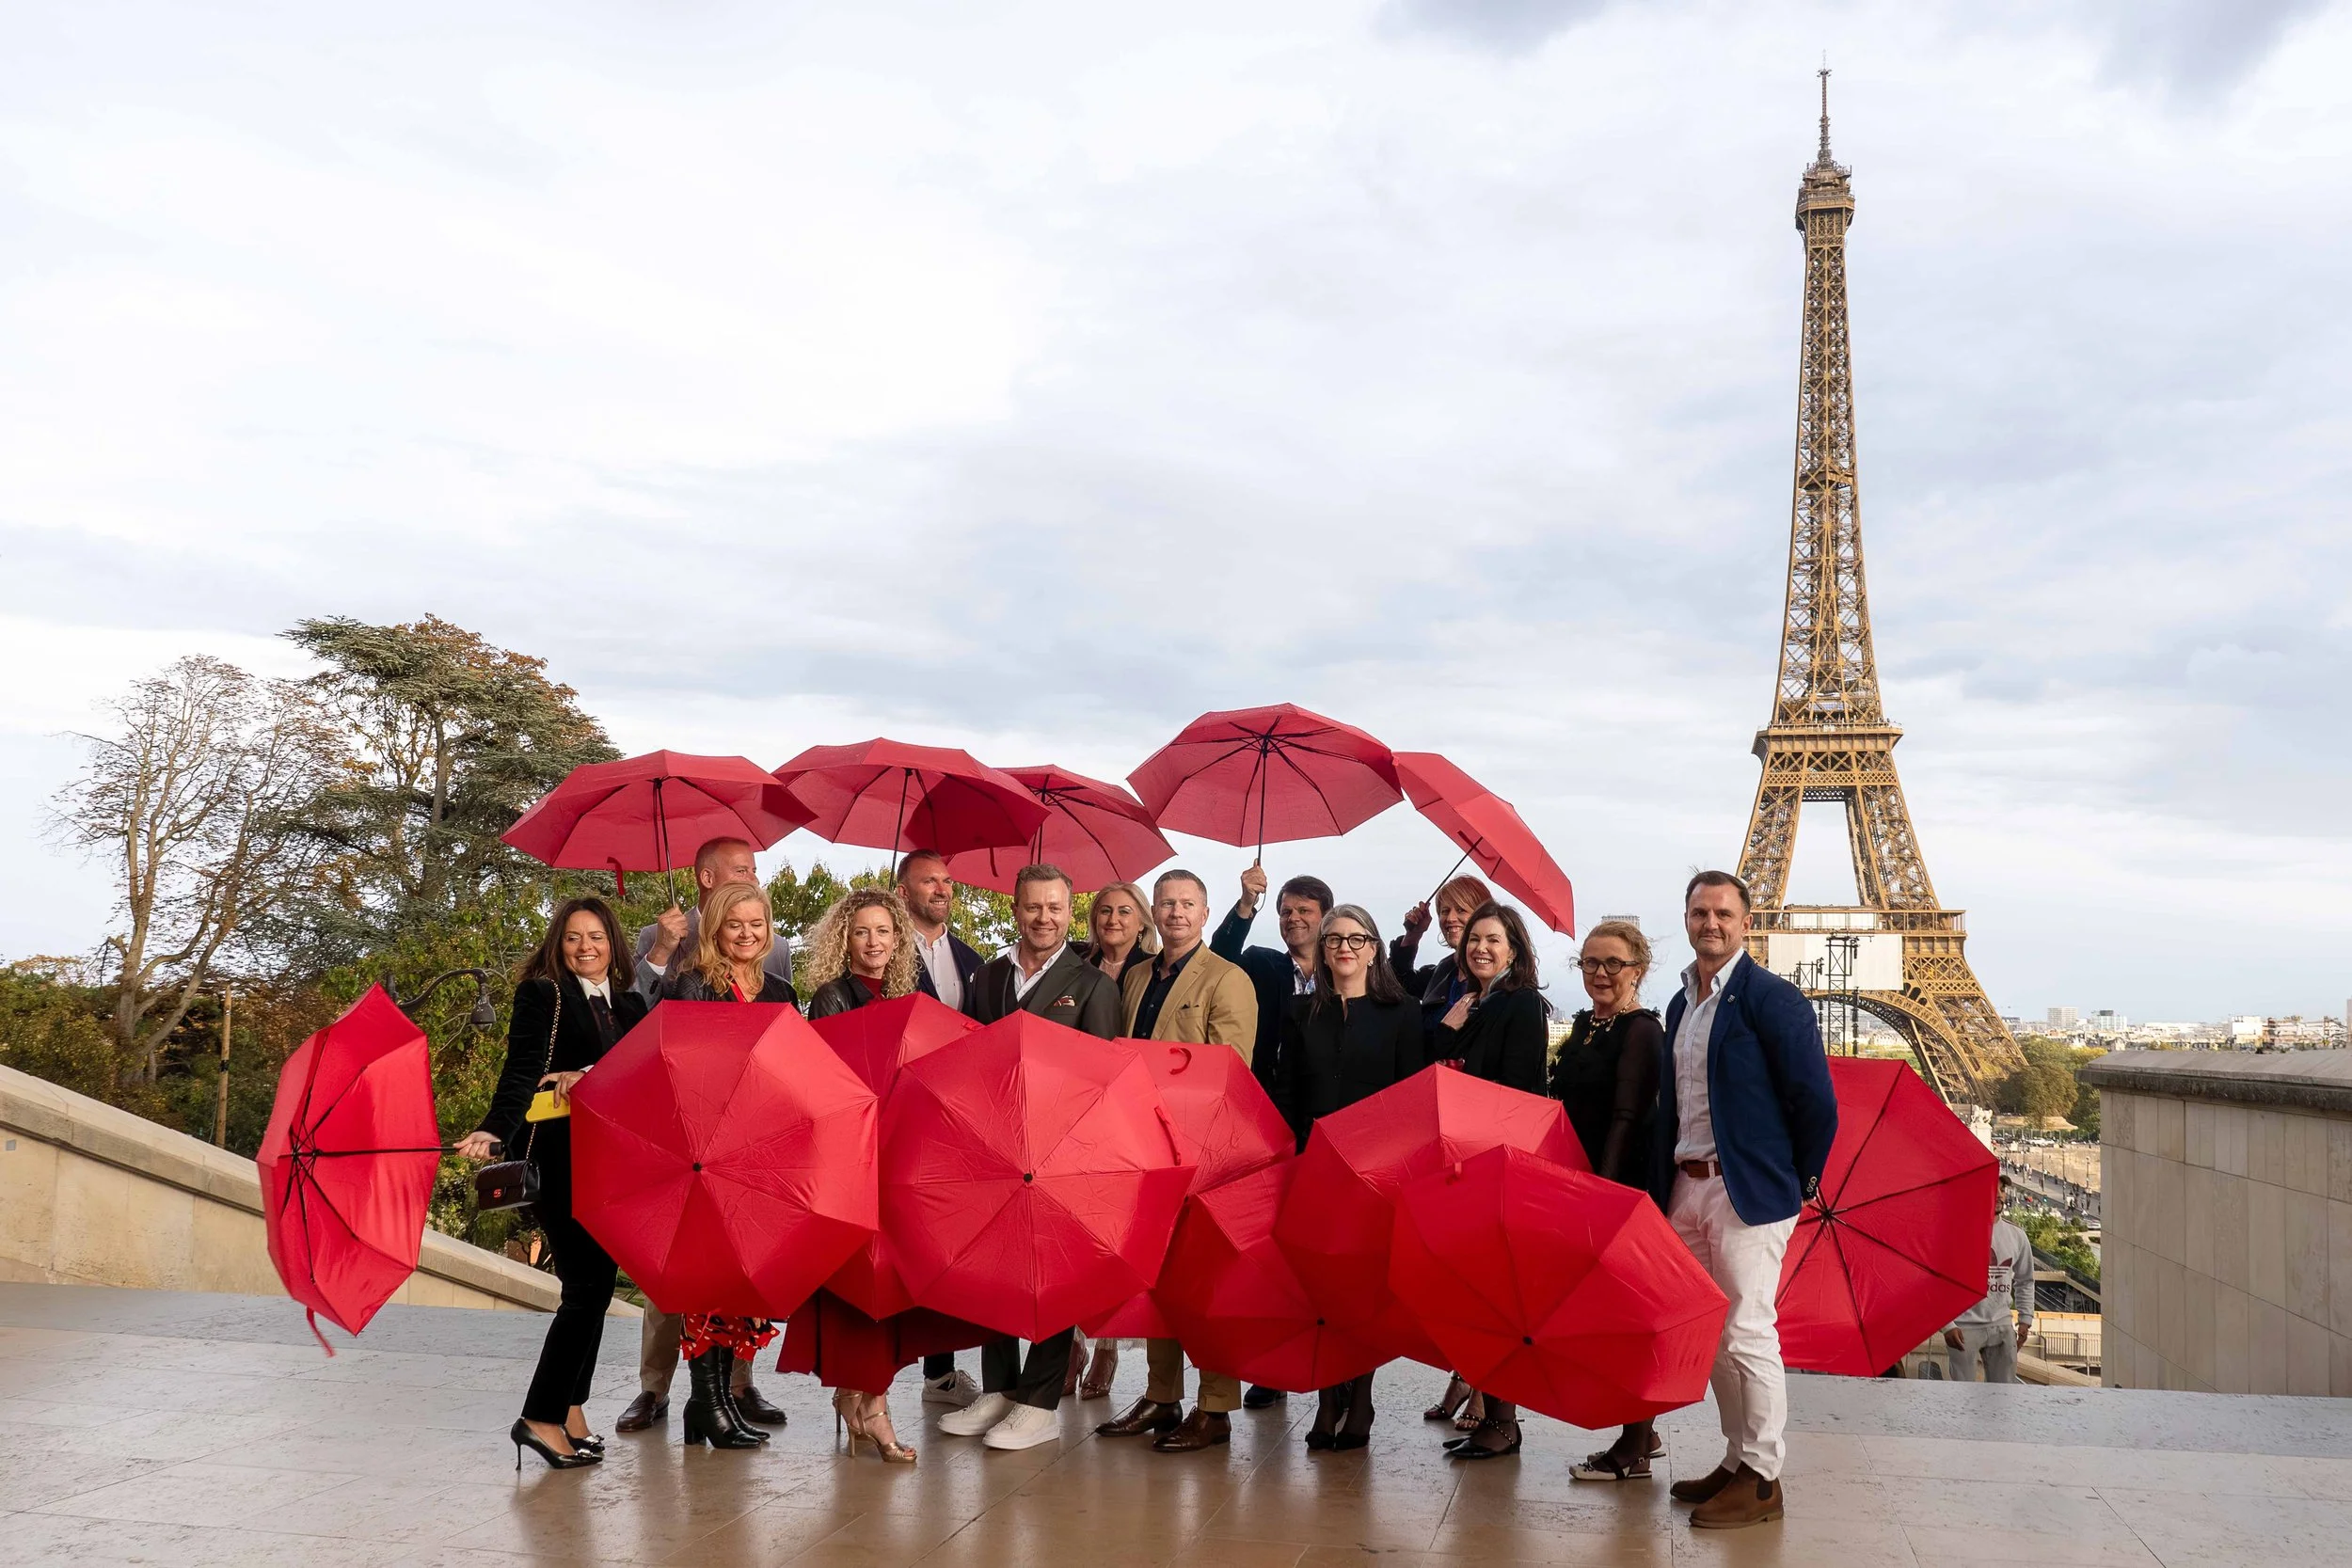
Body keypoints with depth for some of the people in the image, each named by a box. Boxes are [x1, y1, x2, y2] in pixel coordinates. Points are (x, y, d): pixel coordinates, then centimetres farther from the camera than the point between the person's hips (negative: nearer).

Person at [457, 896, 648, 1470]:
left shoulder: (628, 1002, 13)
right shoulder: (542, 994, -4)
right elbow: (522, 1071, -17)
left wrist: (584, 1076, -13)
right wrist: (493, 1130, -32)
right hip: (562, 1160, -6)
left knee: (597, 1282, 9)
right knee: (586, 1286, -9)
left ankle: (570, 1411, 19)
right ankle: (541, 1417, -2)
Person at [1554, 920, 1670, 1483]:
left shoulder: (1641, 1032, -12)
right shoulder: (1585, 1025, 14)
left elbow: (1626, 1119, -19)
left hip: (1622, 1186, -8)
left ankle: (1633, 1452, 6)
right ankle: (1640, 1433, 27)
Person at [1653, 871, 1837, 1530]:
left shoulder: (1772, 999, -10)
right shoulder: (1681, 1005, 13)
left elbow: (1816, 1104, -11)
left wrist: (1797, 1185, -4)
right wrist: (1665, 1183, 11)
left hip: (1747, 1192, -7)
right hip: (1687, 1187, 8)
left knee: (1746, 1334, -4)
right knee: (1712, 1335, 14)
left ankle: (1762, 1478, 7)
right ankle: (1737, 1461, 26)